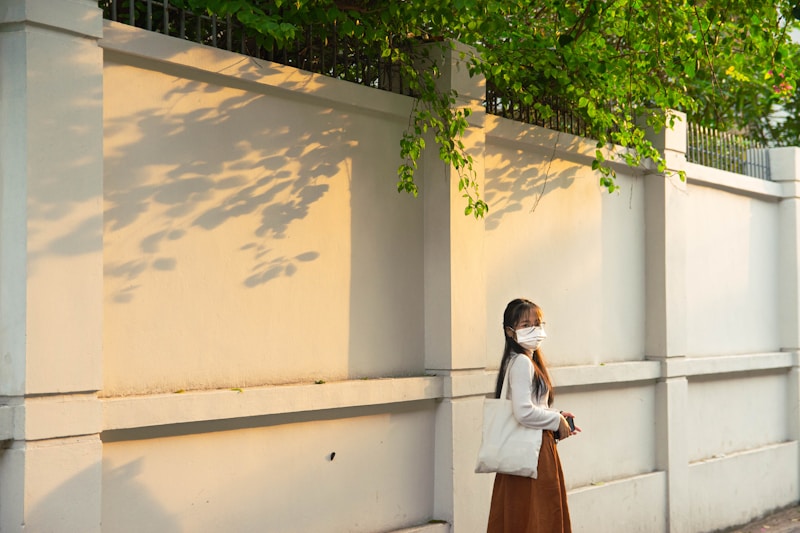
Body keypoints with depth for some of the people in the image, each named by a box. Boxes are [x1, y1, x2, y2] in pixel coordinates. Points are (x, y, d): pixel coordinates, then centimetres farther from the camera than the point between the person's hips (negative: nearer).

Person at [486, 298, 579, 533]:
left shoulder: (529, 361, 16)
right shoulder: (521, 362, -15)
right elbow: (524, 412, -25)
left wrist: (557, 418, 7)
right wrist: (557, 421, -11)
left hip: (530, 448, 10)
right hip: (533, 451, -10)